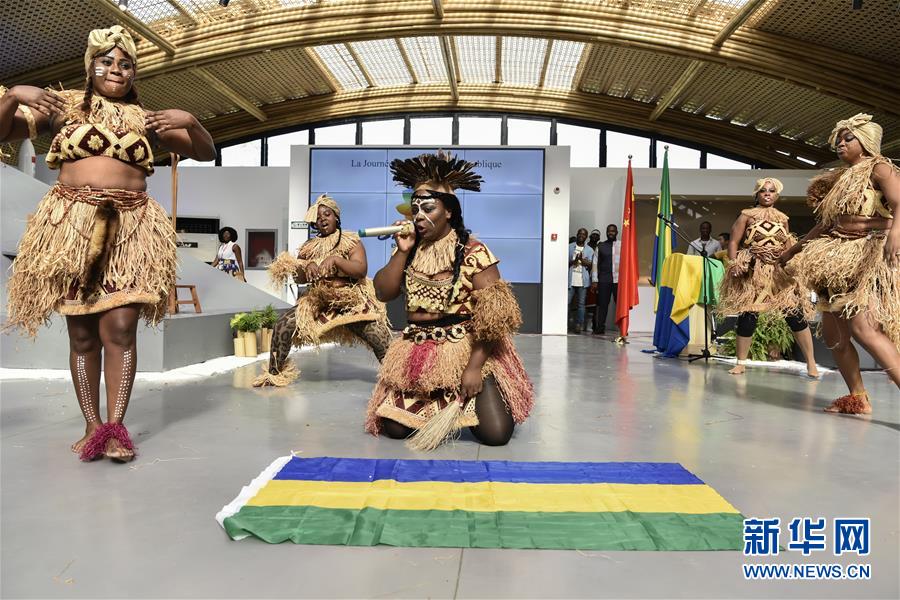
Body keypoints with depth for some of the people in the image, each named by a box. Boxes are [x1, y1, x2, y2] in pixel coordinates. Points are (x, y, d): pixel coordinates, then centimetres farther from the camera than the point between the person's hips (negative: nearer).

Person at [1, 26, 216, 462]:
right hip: (72, 227, 0)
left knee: (120, 327, -10)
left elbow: (205, 153, 14)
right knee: (82, 333, 0)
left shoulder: (146, 119, 14)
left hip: (129, 230, 0)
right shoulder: (63, 106, 11)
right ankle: (92, 426, 6)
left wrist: (190, 122, -5)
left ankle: (115, 427, -6)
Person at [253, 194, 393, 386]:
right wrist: (308, 266, -15)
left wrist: (335, 259, -27)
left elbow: (361, 270, -17)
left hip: (352, 302, -3)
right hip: (318, 302, 4)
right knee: (282, 326, -11)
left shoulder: (351, 241, -2)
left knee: (382, 342, -18)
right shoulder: (309, 246, 8)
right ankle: (274, 373, 6)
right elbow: (298, 278, 7)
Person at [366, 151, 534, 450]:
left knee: (495, 433, -13)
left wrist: (474, 366, -21)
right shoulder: (410, 250, 5)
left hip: (467, 349, -4)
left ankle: (465, 401, 20)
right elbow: (383, 293, 1)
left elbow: (493, 313, -16)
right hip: (417, 350, 4)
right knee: (393, 427, -6)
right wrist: (402, 251, -9)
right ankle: (431, 403, 24)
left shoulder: (472, 252, -13)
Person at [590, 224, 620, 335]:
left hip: (619, 280, -1)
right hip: (603, 280, 1)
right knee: (602, 304, 2)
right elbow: (595, 263, 9)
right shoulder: (600, 246, 12)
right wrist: (594, 280, 1)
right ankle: (600, 328, 9)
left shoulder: (622, 245, 9)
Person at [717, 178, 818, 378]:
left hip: (780, 271, 3)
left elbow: (787, 246, 18)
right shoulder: (747, 215, 3)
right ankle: (741, 362, 9)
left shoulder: (782, 218, 13)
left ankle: (811, 363, 5)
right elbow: (733, 242, -2)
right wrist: (734, 264, -15)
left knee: (795, 313, -5)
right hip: (753, 271, -3)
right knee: (747, 315, -5)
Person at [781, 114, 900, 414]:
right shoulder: (841, 178, 22)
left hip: (870, 256, -8)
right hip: (839, 260, 8)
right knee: (833, 333, 5)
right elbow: (825, 224, 27)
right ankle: (857, 398, 14)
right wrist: (792, 251, 30)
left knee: (861, 327, -24)